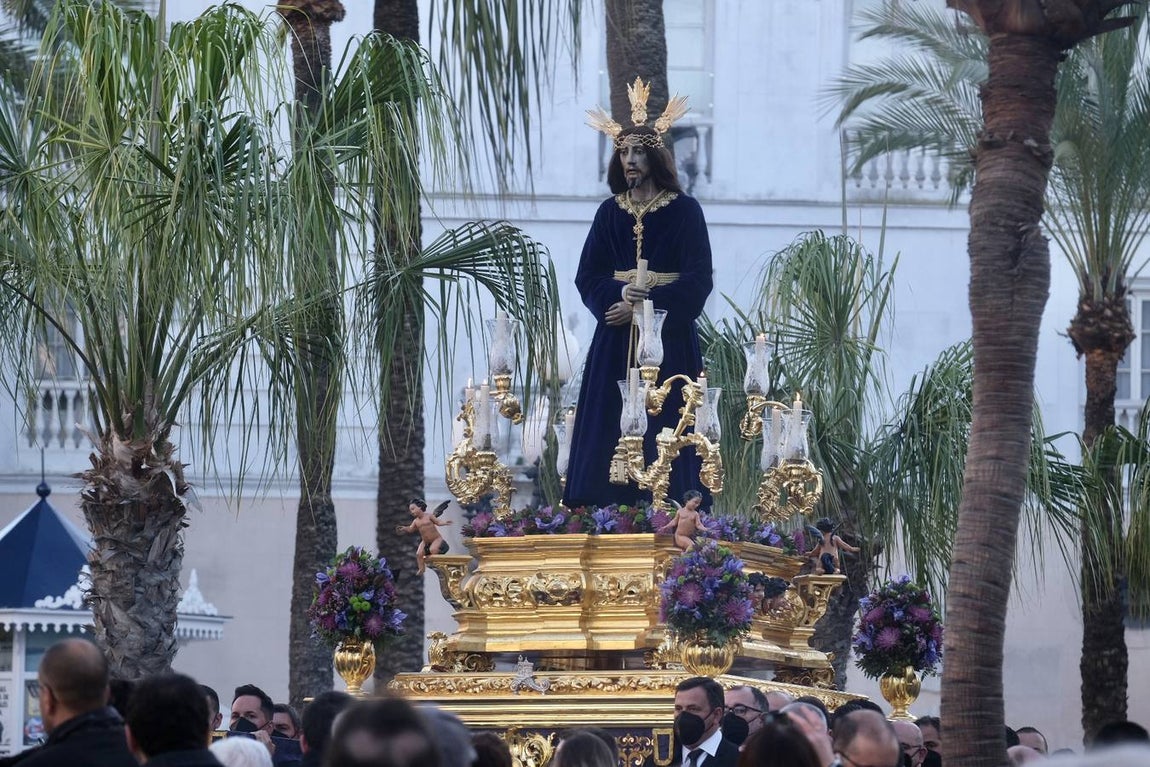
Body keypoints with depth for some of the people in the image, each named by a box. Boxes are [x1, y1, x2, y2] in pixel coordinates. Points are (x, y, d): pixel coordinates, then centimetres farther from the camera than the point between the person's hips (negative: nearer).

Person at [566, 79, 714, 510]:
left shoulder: (684, 211, 0)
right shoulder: (610, 212, 11)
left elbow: (697, 281, -6)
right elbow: (588, 276, 6)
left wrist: (644, 306, -14)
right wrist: (619, 294, -15)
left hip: (669, 338, -3)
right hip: (615, 340, 3)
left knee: (664, 425, -7)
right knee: (610, 425, -3)